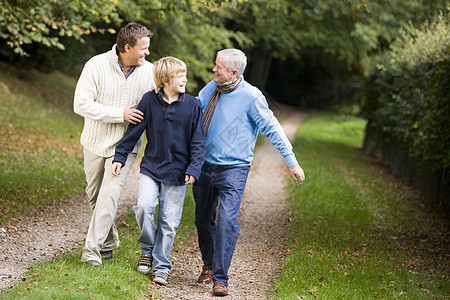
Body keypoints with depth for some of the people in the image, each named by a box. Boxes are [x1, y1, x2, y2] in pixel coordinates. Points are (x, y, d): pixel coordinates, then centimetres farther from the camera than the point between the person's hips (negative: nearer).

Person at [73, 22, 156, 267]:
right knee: (94, 194, 13)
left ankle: (93, 248, -8)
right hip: (95, 141, 1)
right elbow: (81, 104, -19)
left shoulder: (149, 71, -6)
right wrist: (120, 114, -23)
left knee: (109, 194, -13)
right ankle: (109, 241, 32)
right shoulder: (96, 66, -14)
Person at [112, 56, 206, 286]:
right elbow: (134, 131, 5)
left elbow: (198, 142, -1)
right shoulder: (149, 100, -3)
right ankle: (147, 250, 9)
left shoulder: (192, 105, -3)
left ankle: (161, 266, 16)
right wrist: (120, 156, 3)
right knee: (144, 206, -18)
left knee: (169, 221, 1)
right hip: (151, 166, 0)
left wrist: (194, 169, -10)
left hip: (177, 171, 0)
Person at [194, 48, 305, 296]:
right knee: (203, 219, 14)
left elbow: (272, 128, -11)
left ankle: (220, 279, -13)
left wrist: (291, 161, -12)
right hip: (205, 166, 6)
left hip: (233, 169, -5)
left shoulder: (251, 96, -14)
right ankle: (208, 265, 37)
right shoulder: (211, 88, 3)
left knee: (226, 221, -17)